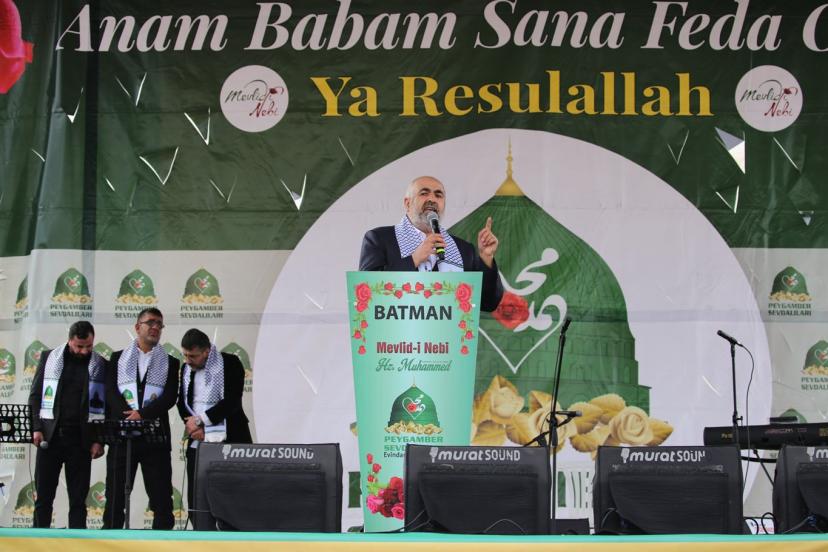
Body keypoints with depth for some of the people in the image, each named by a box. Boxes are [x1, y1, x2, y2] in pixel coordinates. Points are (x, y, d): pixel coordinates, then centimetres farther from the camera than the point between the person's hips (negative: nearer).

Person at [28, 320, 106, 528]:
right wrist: (36, 428, -3)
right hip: (49, 436, 0)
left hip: (81, 439, 0)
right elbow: (35, 396, 8)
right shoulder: (49, 358, 7)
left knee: (78, 498, 1)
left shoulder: (100, 366, 5)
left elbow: (105, 406, 5)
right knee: (43, 496, 1)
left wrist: (99, 440, -2)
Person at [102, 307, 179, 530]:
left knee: (161, 499, -2)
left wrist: (142, 415, -16)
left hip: (155, 438, 0)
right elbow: (111, 392, 0)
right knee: (115, 496, 1)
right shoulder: (118, 358, 12)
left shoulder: (170, 363, 11)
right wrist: (130, 416, -16)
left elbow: (170, 397, -2)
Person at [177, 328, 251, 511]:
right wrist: (193, 427, -7)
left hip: (229, 441, -5)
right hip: (197, 443, 5)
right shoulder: (186, 369, 12)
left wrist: (200, 420, -12)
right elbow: (182, 404, 12)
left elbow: (232, 401, -14)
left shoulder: (231, 364, -5)